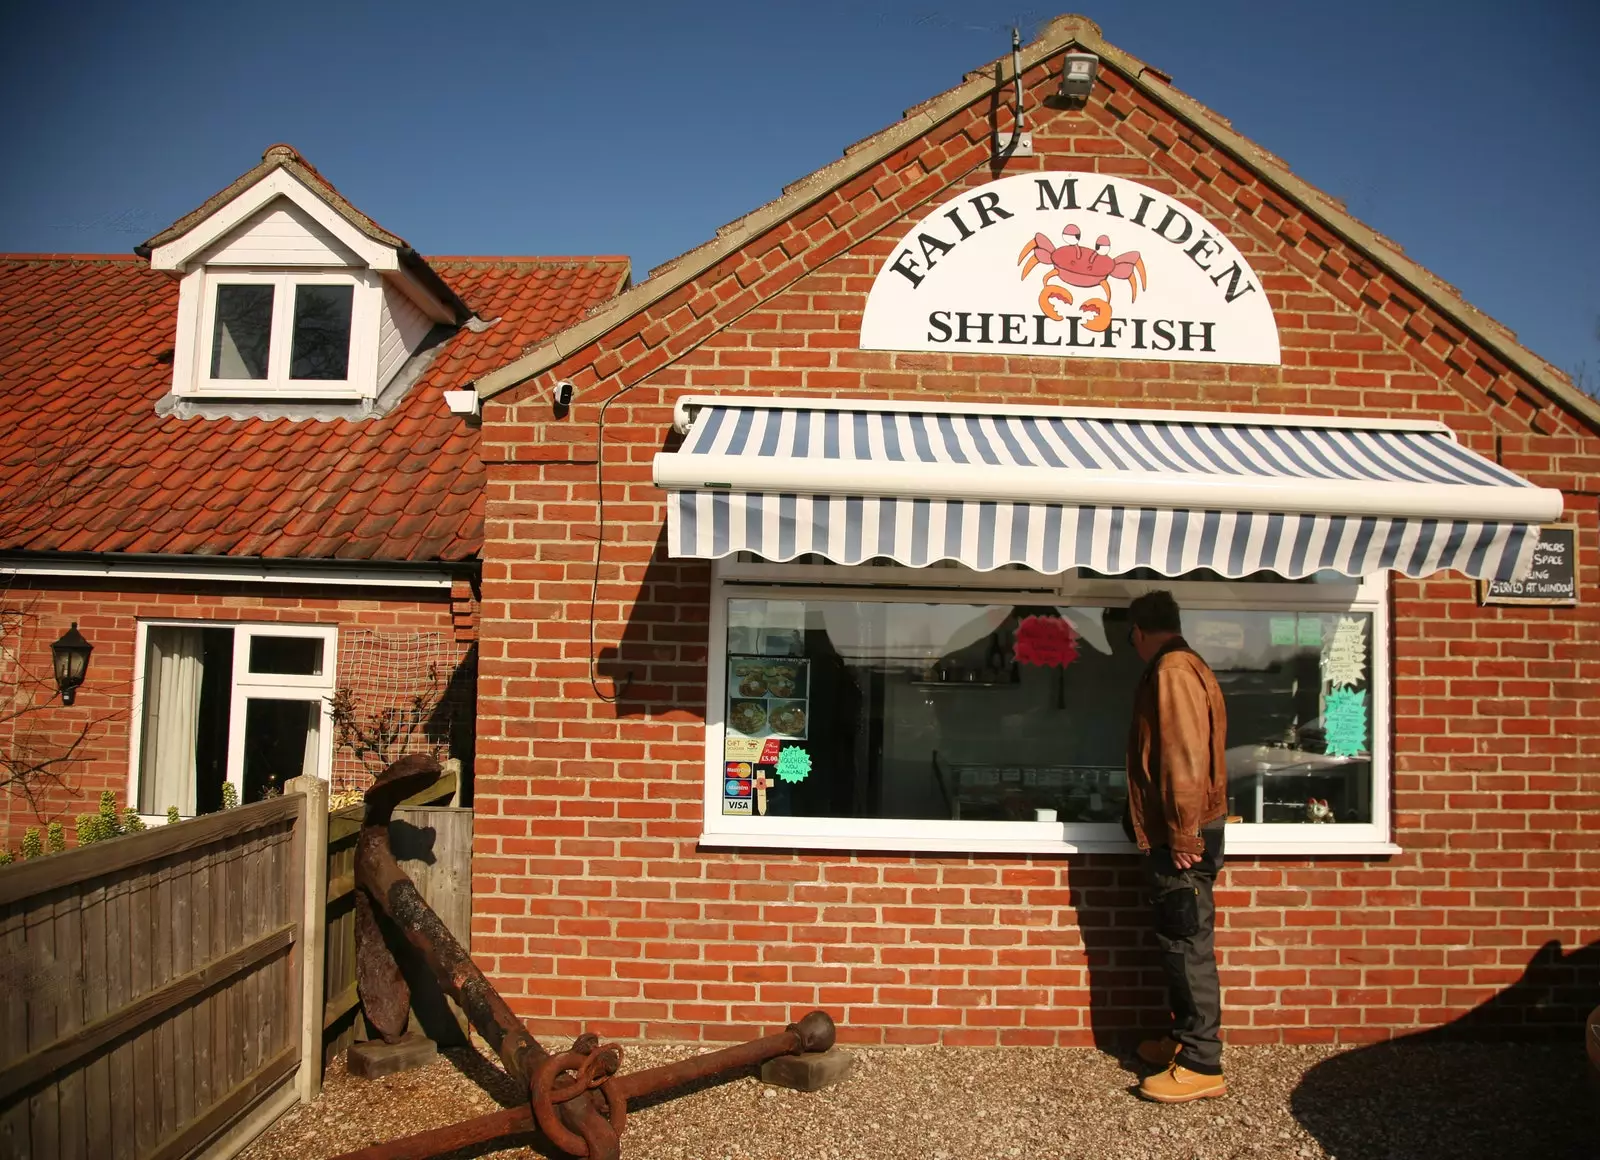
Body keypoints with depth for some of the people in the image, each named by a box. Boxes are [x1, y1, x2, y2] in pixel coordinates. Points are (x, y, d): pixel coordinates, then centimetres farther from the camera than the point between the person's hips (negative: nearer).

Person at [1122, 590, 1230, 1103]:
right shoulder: (1187, 666, 16)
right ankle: (1186, 1038, 28)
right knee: (1181, 943, 17)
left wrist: (1183, 835, -21)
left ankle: (1202, 1066, 2)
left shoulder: (1171, 670, -16)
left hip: (1180, 839, -10)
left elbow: (1184, 757, -23)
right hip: (1178, 832, 10)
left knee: (1187, 945, -5)